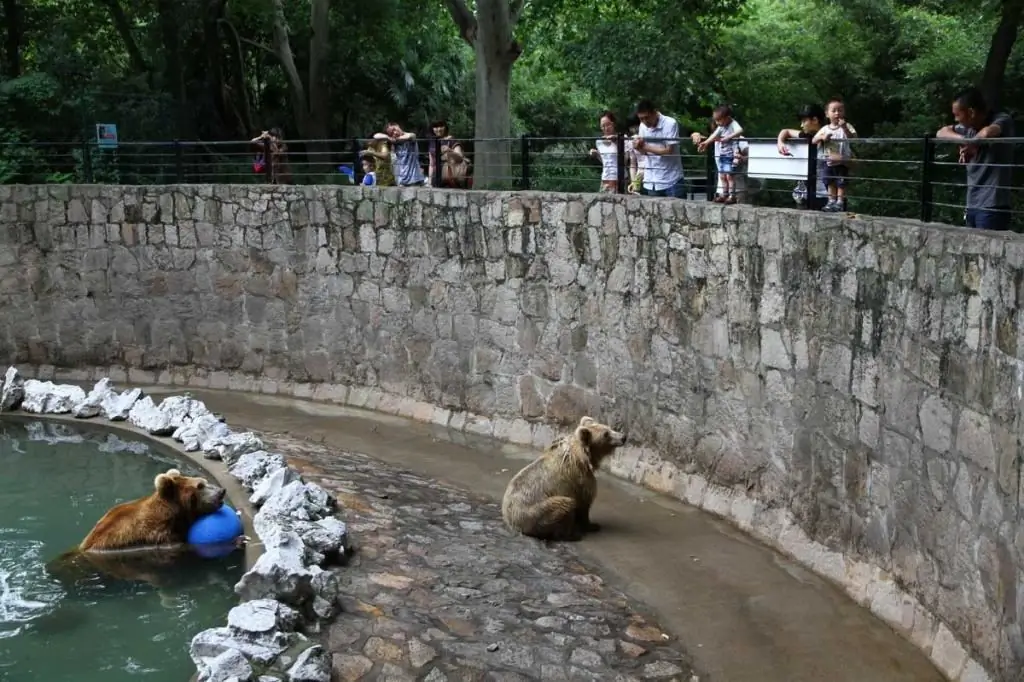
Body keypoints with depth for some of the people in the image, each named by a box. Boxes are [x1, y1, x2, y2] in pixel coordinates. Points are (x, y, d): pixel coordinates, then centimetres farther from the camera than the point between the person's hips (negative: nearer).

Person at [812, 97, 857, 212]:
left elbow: (853, 137, -22)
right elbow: (813, 140, 1)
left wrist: (844, 128, -35)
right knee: (830, 182, 11)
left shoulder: (846, 126, -7)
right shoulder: (825, 129, 3)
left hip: (842, 161, -4)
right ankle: (832, 201, 21)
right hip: (829, 161, 4)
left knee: (841, 183, -1)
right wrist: (822, 137, -19)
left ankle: (840, 202, 4)